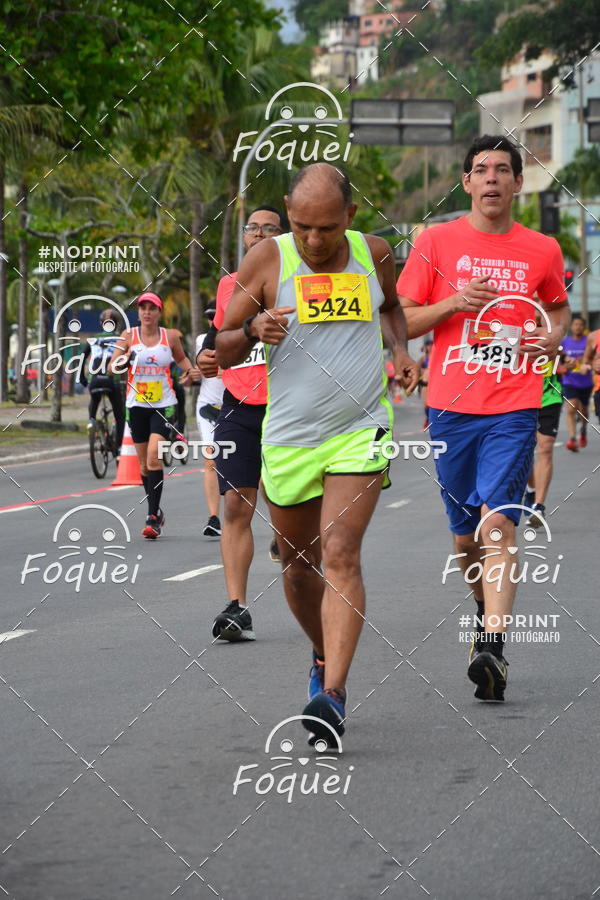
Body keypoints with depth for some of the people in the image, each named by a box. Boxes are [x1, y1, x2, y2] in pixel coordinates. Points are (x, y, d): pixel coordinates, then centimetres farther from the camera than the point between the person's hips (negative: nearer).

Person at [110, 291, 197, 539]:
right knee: (144, 463, 9)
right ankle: (156, 512, 27)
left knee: (154, 456, -18)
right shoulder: (129, 336, 2)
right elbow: (112, 367, -5)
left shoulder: (170, 336, 2)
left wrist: (190, 371, 2)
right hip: (137, 405, 2)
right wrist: (123, 359, -26)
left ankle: (153, 518, -20)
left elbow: (181, 358, 22)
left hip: (164, 405, -2)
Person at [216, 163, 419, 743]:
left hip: (360, 433, -1)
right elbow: (221, 352, 1)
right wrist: (252, 331, -21)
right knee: (298, 565, 12)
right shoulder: (266, 261, -4)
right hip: (289, 437, 1)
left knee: (340, 555, -16)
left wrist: (401, 349, 6)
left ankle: (333, 694, -25)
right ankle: (323, 656, 41)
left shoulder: (373, 254, 3)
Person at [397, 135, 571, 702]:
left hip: (513, 408, -1)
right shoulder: (436, 242, 4)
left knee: (498, 522, -17)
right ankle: (487, 607, 39)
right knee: (465, 533, 10)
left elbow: (558, 306, 25)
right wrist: (455, 304, -11)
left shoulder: (541, 251, 6)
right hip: (450, 406, 2)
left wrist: (554, 336, 2)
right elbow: (400, 321, 6)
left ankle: (492, 648, -24)